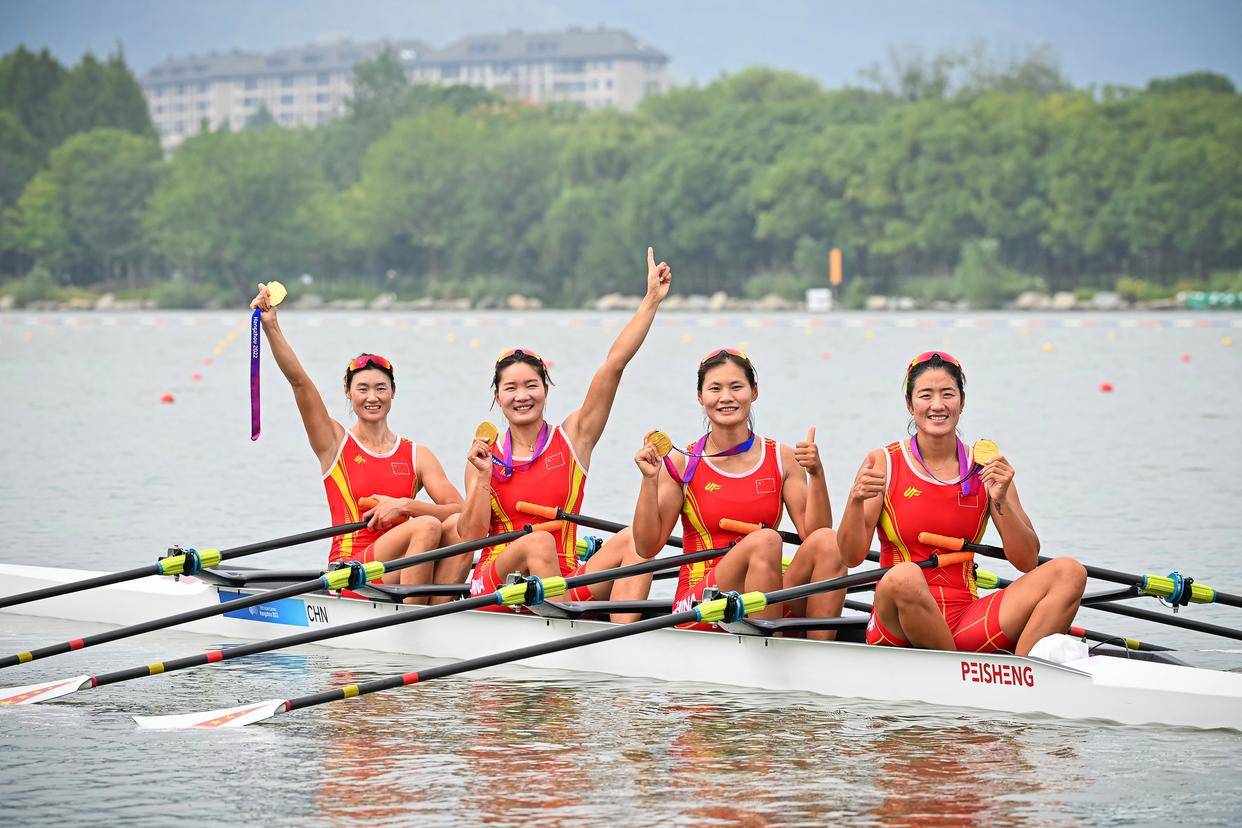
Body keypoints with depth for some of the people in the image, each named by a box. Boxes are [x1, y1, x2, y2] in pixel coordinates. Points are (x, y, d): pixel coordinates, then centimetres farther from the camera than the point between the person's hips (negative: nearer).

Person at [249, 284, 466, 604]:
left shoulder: (418, 455, 13)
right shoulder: (334, 443, 8)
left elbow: (459, 509, 1)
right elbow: (299, 381, -4)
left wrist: (404, 506, -12)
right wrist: (271, 327, -15)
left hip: (399, 572, 4)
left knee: (457, 527, -23)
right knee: (428, 526, -27)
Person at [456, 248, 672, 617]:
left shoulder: (573, 437, 8)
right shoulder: (484, 458, 8)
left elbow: (613, 365, 2)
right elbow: (471, 536, -2)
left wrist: (651, 300, -3)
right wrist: (482, 479, -14)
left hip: (564, 584, 2)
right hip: (495, 593, -2)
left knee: (633, 540, -23)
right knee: (538, 542, -32)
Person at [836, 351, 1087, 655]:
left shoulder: (986, 470, 9)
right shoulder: (884, 464, 2)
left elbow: (1027, 562, 3)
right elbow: (852, 557, -5)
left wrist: (1001, 502, -12)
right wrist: (856, 500, -22)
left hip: (965, 622, 3)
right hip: (899, 624, -3)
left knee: (1069, 572, -14)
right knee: (904, 576, -38)